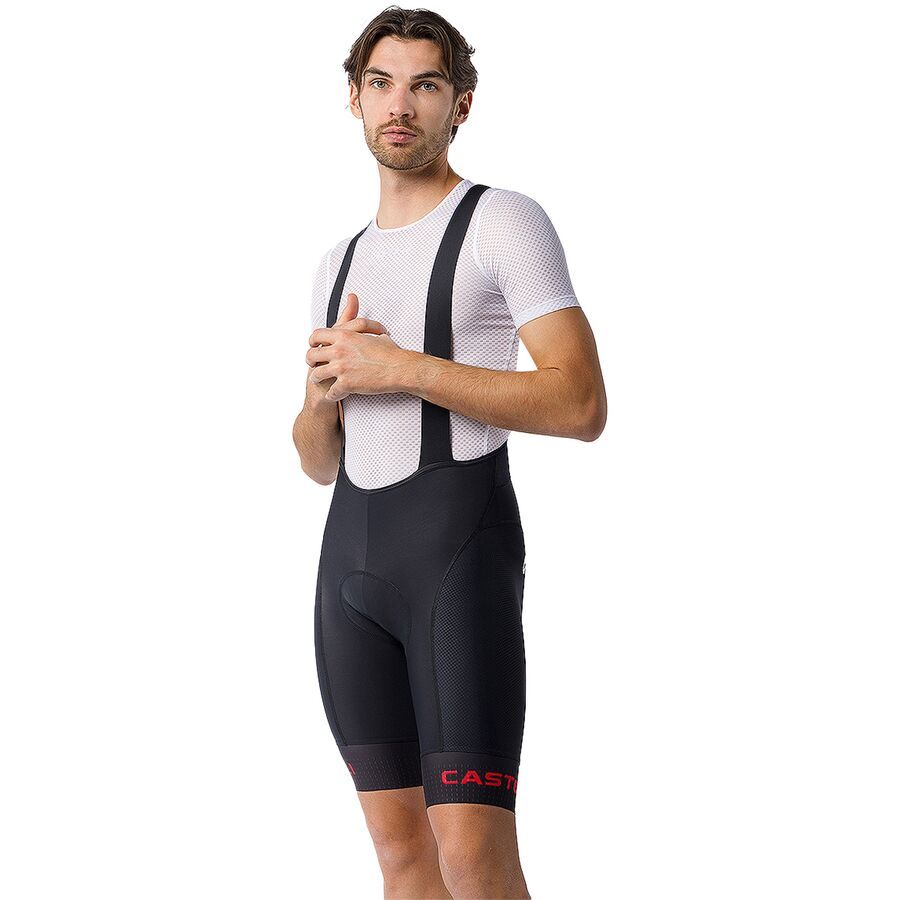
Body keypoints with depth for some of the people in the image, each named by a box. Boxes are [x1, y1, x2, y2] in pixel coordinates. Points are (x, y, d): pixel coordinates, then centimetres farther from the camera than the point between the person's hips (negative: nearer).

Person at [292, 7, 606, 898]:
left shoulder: (505, 221, -2)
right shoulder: (341, 264, 21)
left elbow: (582, 406, -13)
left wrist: (398, 367, -15)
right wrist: (327, 390, -3)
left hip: (460, 547, -7)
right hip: (351, 556, 7)